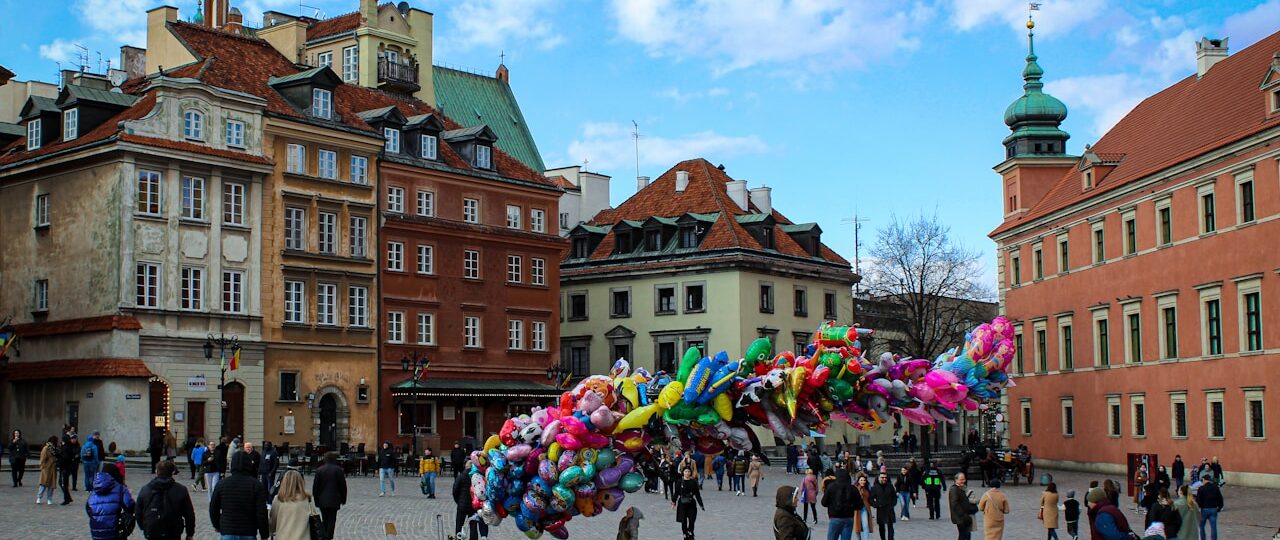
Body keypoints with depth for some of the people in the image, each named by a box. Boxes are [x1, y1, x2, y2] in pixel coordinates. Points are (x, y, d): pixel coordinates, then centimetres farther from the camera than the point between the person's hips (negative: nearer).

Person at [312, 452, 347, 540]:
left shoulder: (319, 470, 1)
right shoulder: (338, 470, -6)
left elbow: (315, 486, 4)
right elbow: (343, 486, -3)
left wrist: (316, 499, 12)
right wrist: (343, 499, 7)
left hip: (322, 500, 3)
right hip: (334, 500, -3)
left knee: (325, 520, 16)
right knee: (331, 520, -1)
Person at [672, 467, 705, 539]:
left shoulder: (693, 482, 1)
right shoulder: (680, 482, -1)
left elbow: (697, 494, 5)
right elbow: (676, 493, 3)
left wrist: (701, 504, 5)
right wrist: (673, 502, -4)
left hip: (691, 504, 0)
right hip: (682, 504, 0)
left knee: (692, 520, -5)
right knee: (683, 521, 1)